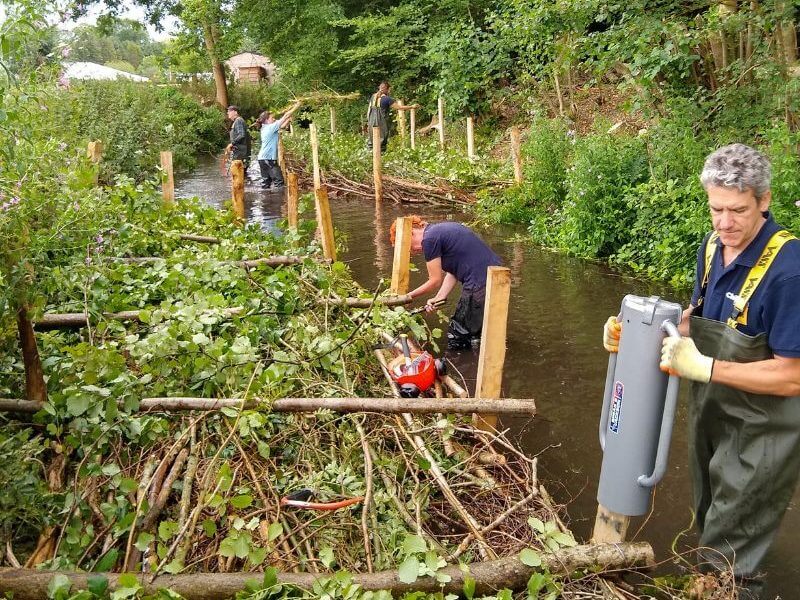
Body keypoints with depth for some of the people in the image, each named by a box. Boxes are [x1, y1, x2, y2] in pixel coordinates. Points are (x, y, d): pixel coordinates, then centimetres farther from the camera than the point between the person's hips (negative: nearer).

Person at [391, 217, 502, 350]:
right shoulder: (440, 230, 17)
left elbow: (435, 280, -4)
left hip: (480, 283, -10)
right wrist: (438, 298, 3)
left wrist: (409, 296, 8)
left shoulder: (429, 238, -11)